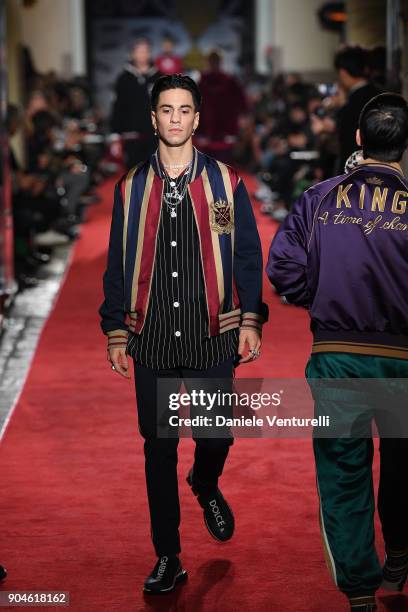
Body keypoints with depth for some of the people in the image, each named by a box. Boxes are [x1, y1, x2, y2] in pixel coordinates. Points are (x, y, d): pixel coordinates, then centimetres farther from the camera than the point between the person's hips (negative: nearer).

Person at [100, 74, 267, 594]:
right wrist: (116, 332, 5)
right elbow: (118, 264, 9)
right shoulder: (131, 189, 6)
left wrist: (250, 321, -2)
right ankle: (167, 557, 16)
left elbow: (248, 256, 6)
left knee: (216, 436, 3)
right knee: (158, 448, 4)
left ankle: (206, 488, 41)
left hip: (212, 337, -1)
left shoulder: (225, 183, 4)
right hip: (151, 340, 1)